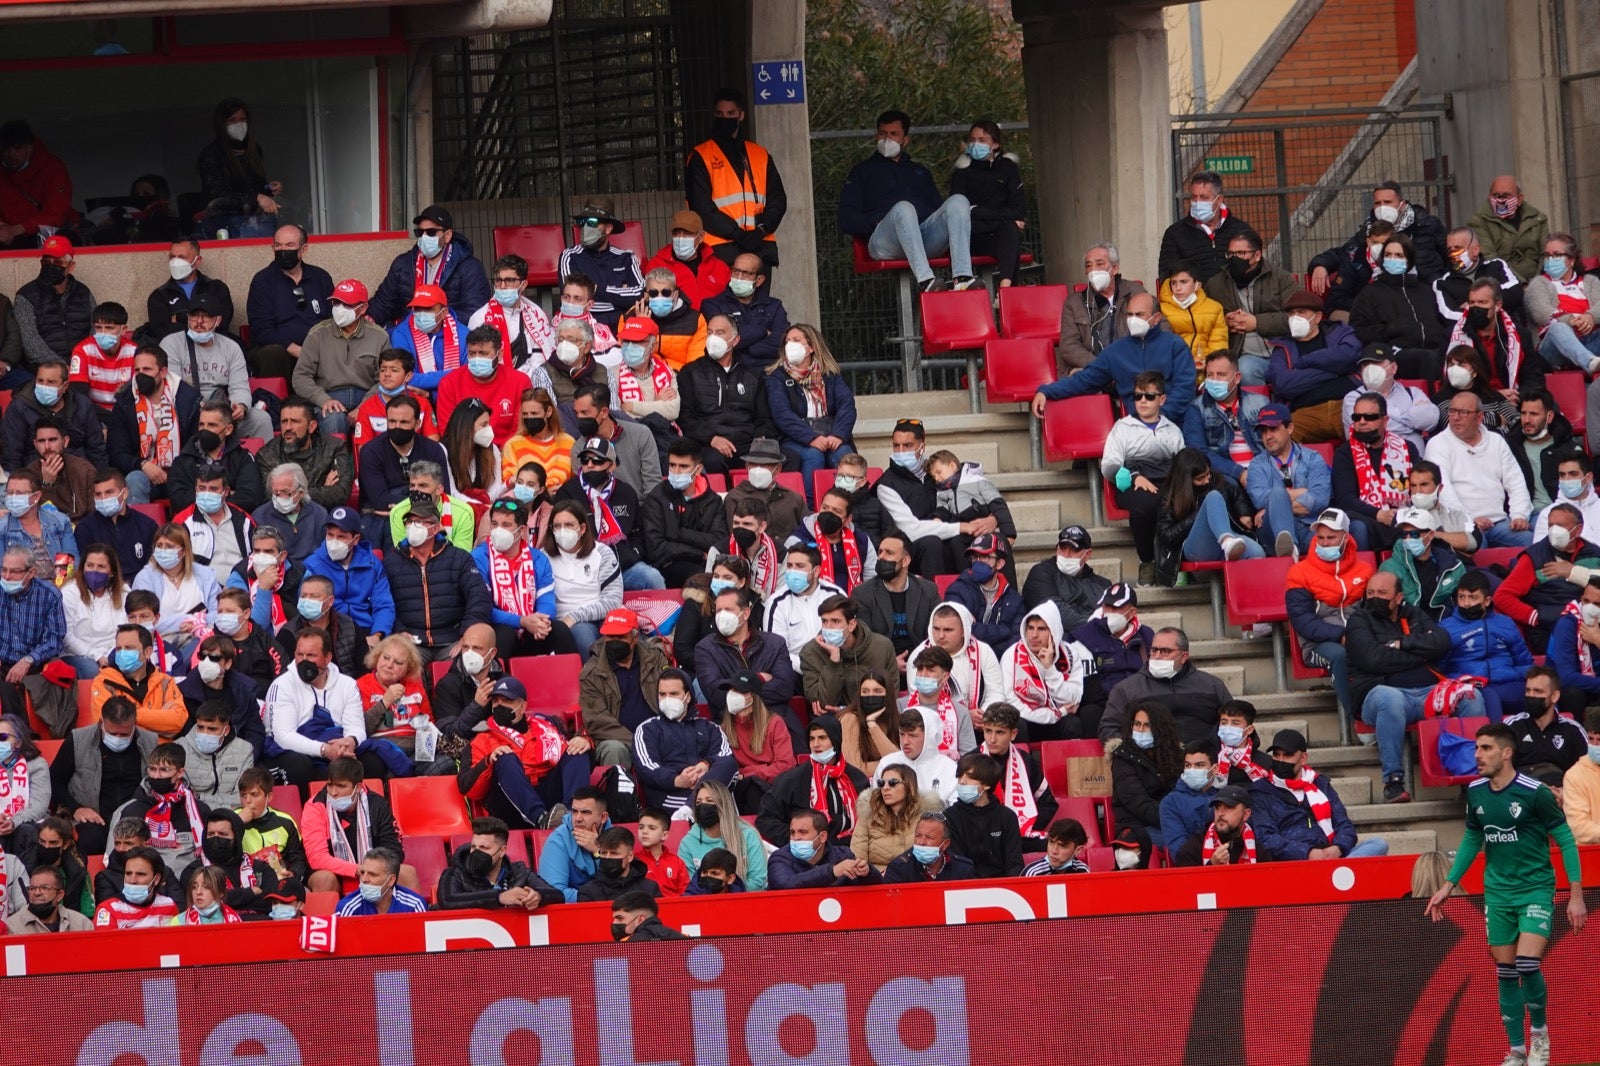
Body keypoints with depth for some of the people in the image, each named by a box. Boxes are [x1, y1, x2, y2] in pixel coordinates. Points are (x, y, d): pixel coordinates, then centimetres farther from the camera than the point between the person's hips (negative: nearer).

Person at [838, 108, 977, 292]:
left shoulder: (920, 172, 37)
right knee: (903, 208, -38)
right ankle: (925, 280, -58)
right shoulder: (863, 171, 26)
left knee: (958, 201, -25)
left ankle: (962, 278, -46)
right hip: (883, 240, -3)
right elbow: (846, 220, 13)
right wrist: (877, 221, -6)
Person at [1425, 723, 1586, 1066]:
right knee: (1505, 971, 5)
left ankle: (1540, 1032, 6)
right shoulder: (1475, 792, 1)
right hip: (1497, 893, 5)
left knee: (1527, 962, -18)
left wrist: (1576, 895, -11)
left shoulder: (1535, 793, -15)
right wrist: (1448, 885, 14)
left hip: (1536, 889, -5)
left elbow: (1565, 840, -8)